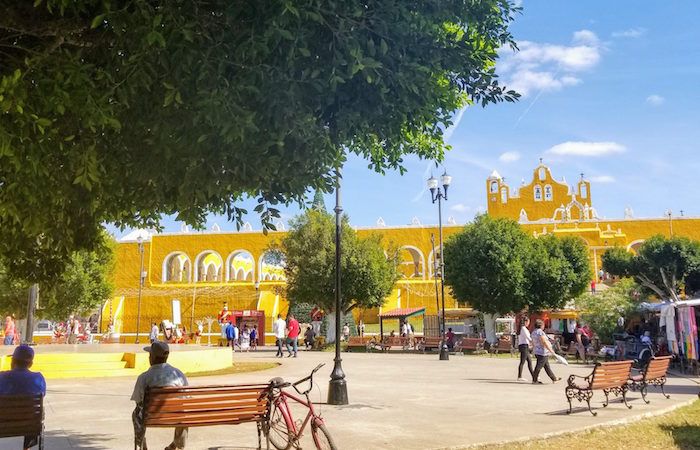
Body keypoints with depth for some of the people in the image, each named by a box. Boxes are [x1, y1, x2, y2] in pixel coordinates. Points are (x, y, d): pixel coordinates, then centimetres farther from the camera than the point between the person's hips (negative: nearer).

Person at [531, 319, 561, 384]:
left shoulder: (533, 332, 13)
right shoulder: (540, 332, -17)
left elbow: (533, 343, 19)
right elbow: (544, 342, -21)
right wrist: (551, 350, -16)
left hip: (537, 352, 10)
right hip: (543, 353, -10)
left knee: (547, 366, 16)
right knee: (539, 366, -5)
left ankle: (554, 378, 24)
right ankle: (534, 380, -1)